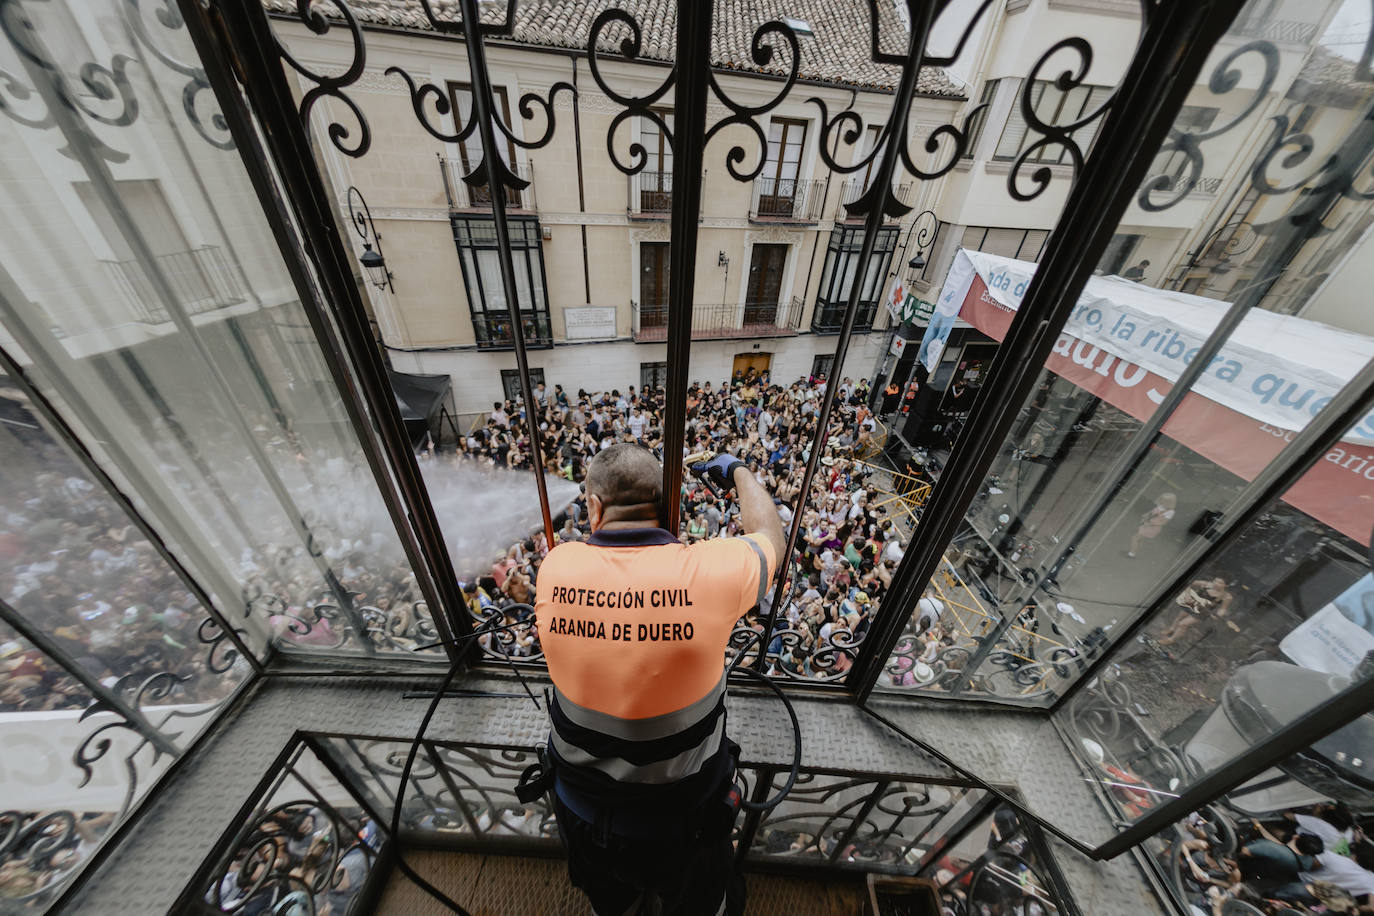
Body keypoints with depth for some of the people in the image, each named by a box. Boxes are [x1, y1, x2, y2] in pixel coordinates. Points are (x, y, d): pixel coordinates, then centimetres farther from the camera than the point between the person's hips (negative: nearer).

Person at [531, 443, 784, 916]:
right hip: (684, 816, -1)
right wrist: (737, 472, 5)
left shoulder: (554, 568, -26)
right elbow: (770, 536, -9)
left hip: (581, 810, 2)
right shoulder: (712, 570, -32)